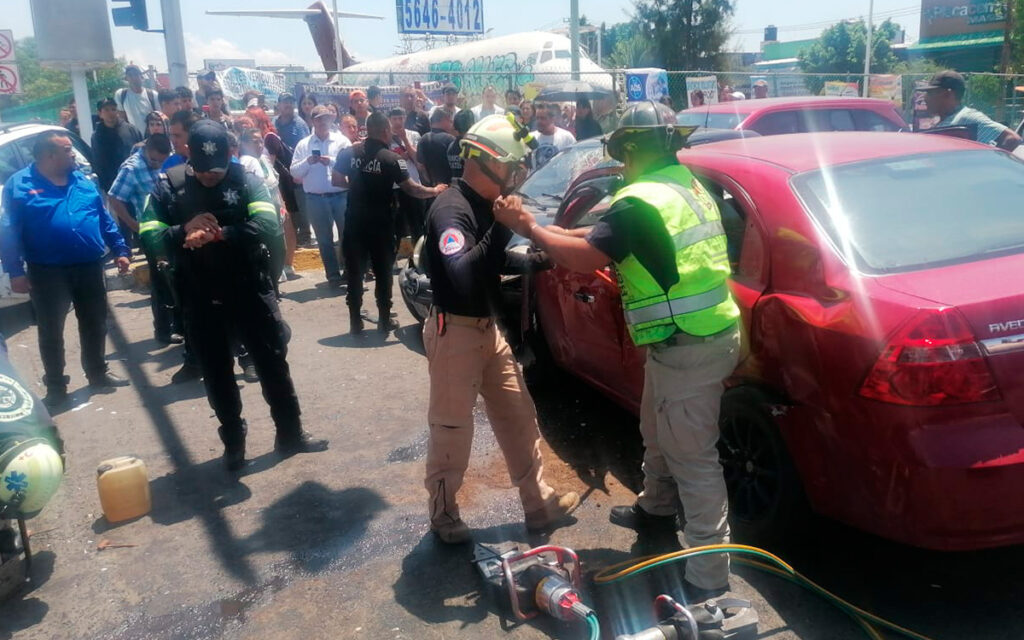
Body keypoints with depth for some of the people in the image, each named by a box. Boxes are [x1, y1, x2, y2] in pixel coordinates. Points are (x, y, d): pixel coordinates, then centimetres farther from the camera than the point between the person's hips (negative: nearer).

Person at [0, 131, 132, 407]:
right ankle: (55, 386, 19)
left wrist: (120, 250, 7)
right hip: (48, 272, -4)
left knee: (95, 324, 14)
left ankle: (98, 374, 30)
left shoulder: (83, 181, 8)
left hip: (89, 267, 4)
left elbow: (104, 219, 13)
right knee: (51, 331, 6)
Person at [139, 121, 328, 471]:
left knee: (273, 362, 8)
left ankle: (290, 435, 23)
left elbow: (266, 222, -21)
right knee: (217, 374, 12)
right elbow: (149, 237, -8)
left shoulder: (245, 180, -5)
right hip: (201, 300, 1)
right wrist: (184, 231, -26)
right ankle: (233, 442, 28)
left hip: (250, 291, -1)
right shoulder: (168, 186, -2)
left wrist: (217, 234, -31)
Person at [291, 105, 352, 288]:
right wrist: (308, 162, -13)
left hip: (342, 196, -1)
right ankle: (333, 276, 16)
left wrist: (333, 161, -17)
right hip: (316, 199, 2)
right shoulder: (303, 145, 7)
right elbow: (294, 172, 3)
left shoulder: (342, 141, 4)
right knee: (324, 240, 7)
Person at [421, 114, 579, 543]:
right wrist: (503, 226, -36)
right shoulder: (450, 209, -22)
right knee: (452, 428, 5)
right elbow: (462, 275, -35)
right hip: (455, 332, -9)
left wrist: (538, 259, 6)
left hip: (487, 328, 9)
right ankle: (443, 513, 25)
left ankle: (538, 502, 28)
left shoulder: (484, 204, 7)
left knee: (519, 416, 15)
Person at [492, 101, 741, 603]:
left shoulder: (641, 201, -19)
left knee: (693, 459, -3)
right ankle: (656, 508, 50)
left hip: (686, 349, -10)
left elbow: (583, 258, -21)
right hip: (712, 332, 10)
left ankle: (708, 579, 7)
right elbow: (608, 235, 19)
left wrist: (529, 228, -7)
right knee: (657, 430, 27)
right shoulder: (688, 186, 12)